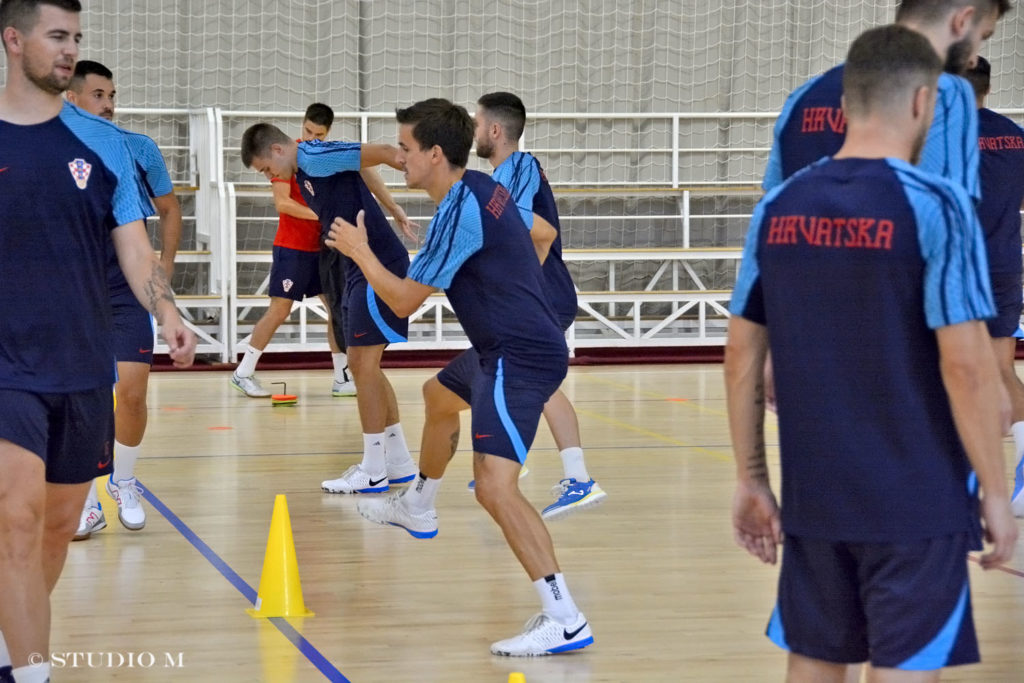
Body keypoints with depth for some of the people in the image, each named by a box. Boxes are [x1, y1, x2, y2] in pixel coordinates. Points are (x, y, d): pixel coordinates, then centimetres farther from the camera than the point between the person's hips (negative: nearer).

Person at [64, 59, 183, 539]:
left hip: (129, 288, -1)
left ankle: (123, 482, 16)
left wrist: (164, 267, 1)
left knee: (132, 391, -8)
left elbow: (169, 210, 10)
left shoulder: (140, 149, -1)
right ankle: (88, 504, 12)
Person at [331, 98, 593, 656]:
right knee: (438, 397, 36)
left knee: (495, 485, -22)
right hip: (520, 345, 11)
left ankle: (564, 619, -26)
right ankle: (417, 509, 62)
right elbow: (540, 234, 26)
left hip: (519, 358, -11)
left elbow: (404, 300, -17)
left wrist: (359, 250, -2)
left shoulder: (460, 209, -21)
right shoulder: (483, 188, 7)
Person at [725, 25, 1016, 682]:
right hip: (915, 502, -5)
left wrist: (751, 478, 14)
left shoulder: (780, 207, 4)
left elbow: (743, 354, 7)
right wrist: (996, 494, -7)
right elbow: (966, 365, -15)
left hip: (813, 497, 5)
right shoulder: (935, 204, -11)